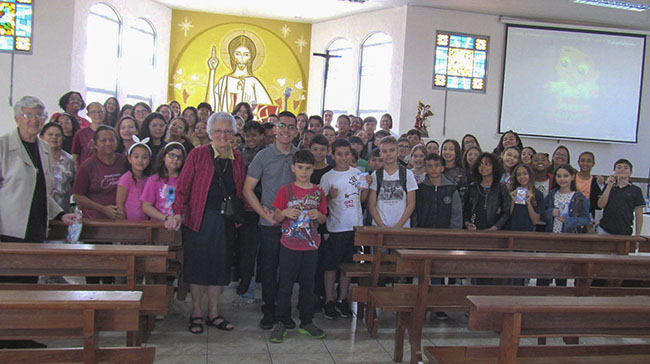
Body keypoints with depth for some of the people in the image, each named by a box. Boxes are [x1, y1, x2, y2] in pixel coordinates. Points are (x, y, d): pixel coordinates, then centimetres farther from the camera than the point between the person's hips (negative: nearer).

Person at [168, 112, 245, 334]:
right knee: (197, 264, 4)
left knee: (220, 265, 9)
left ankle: (213, 313, 22)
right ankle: (196, 313, 19)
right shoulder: (198, 155, -2)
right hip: (199, 219, -3)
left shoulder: (237, 159, 9)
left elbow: (240, 191, 11)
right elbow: (183, 187, -5)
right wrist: (178, 213, -17)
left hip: (225, 221, 3)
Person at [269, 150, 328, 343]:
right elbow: (276, 217, 3)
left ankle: (306, 322, 23)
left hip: (311, 245, 2)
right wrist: (285, 212, -17)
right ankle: (281, 323, 13)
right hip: (289, 245, -2)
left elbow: (323, 219, 11)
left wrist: (318, 215, -10)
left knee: (308, 284, 10)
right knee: (285, 285, 2)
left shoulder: (318, 192, 5)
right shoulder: (286, 191, -2)